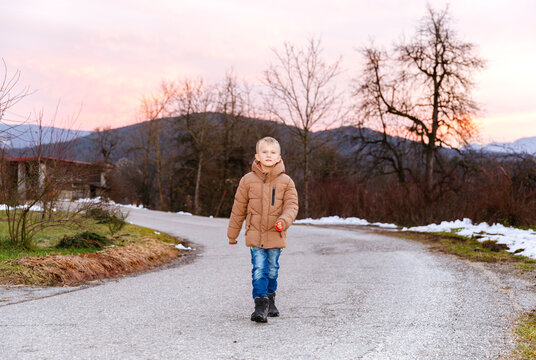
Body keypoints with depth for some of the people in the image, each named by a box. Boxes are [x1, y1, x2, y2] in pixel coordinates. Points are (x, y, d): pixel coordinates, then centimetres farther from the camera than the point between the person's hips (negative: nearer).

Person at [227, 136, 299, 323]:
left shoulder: (286, 181, -1)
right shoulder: (248, 180, -1)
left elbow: (292, 205, -3)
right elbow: (238, 208, 7)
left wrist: (284, 221, -25)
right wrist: (232, 234, 12)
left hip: (276, 235, 1)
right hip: (255, 234, -1)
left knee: (272, 269, 13)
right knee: (259, 269, -10)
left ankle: (270, 300, 33)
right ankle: (260, 305, -9)